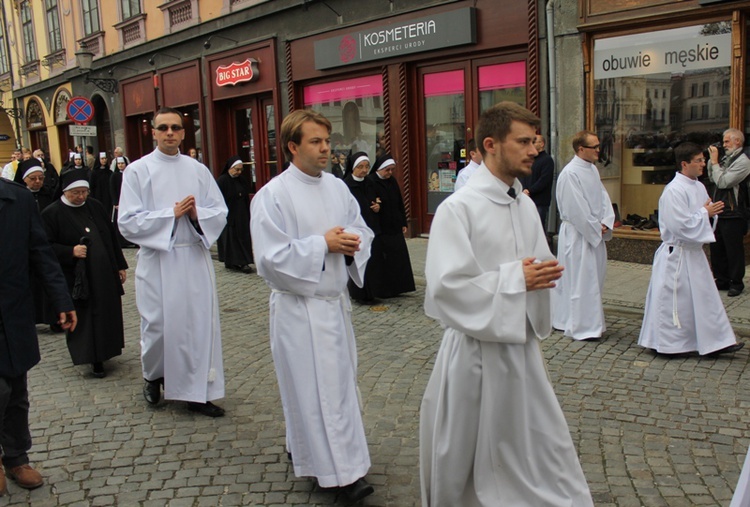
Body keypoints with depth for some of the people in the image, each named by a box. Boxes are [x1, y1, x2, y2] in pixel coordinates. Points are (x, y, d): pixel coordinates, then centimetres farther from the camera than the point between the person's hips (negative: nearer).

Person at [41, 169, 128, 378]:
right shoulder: (52, 213, -7)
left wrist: (120, 265, 11)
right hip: (77, 278, -5)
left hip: (105, 274, 5)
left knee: (107, 314, 12)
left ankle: (103, 353, 30)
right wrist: (71, 252, -23)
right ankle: (94, 360, 11)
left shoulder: (95, 206, 7)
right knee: (84, 319, 1)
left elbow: (111, 237, 12)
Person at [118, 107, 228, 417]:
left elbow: (220, 214, 5)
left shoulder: (198, 170, 7)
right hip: (157, 260, -2)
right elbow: (127, 222, -8)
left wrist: (196, 214, -15)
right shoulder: (137, 171, -1)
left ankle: (197, 391, 15)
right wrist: (172, 213, -13)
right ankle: (154, 376, 35)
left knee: (201, 324, 3)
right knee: (158, 326, 6)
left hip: (195, 258, 3)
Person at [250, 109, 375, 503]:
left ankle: (303, 449, 36)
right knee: (314, 389, 0)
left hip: (336, 300, 7)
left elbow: (361, 230, 14)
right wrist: (322, 244, -18)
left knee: (339, 381, 16)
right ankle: (341, 473, 10)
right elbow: (271, 258, -18)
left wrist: (352, 243, -10)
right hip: (299, 307, -7)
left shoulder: (337, 187, 6)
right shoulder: (273, 196, -13)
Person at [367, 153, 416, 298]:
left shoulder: (392, 181, 9)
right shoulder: (371, 182, -12)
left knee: (399, 258, 8)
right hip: (381, 230, -7)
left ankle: (397, 288, 18)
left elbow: (400, 204, 14)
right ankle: (383, 290, 9)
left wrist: (403, 223, 14)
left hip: (395, 228, 7)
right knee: (383, 260, -2)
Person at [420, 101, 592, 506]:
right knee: (460, 456, 11)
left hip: (522, 344, 7)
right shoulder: (458, 208, -17)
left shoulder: (525, 205, 6)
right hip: (476, 349, -6)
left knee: (546, 447, 15)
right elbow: (446, 286, -22)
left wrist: (543, 274, -6)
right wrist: (515, 278, -19)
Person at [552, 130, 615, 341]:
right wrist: (596, 229, -13)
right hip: (577, 235, -9)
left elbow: (603, 197, 11)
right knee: (581, 280, -3)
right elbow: (576, 210, -20)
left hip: (595, 234, 9)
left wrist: (605, 224, -3)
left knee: (594, 277, 15)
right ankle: (583, 326, 6)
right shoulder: (569, 173, -17)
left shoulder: (593, 169, 10)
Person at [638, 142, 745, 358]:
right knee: (673, 299, 1)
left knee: (706, 295, 13)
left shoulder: (698, 187, 9)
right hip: (676, 254, -9)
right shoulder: (674, 191, -19)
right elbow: (681, 225, -24)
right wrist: (705, 213, -14)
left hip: (694, 252, 9)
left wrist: (711, 211, -2)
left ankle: (716, 341, 23)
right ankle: (666, 343, 14)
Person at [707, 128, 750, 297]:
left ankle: (736, 283, 14)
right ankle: (722, 280, 25)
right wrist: (712, 160, 4)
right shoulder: (727, 158, 11)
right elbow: (712, 178, 15)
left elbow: (722, 182, -21)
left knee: (734, 249, 1)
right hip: (720, 211, 8)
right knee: (716, 247, 13)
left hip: (733, 214, -8)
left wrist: (715, 162, -14)